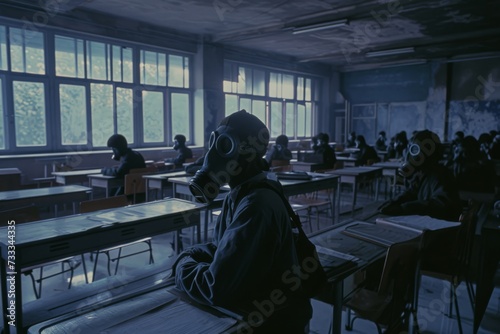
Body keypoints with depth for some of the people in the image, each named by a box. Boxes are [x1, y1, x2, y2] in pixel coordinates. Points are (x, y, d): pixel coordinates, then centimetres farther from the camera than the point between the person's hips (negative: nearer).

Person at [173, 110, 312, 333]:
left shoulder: (257, 206, -29)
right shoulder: (238, 195, 1)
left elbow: (216, 288, -30)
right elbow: (223, 247, 13)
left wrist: (183, 266, -11)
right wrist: (189, 256, -5)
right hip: (249, 311, 7)